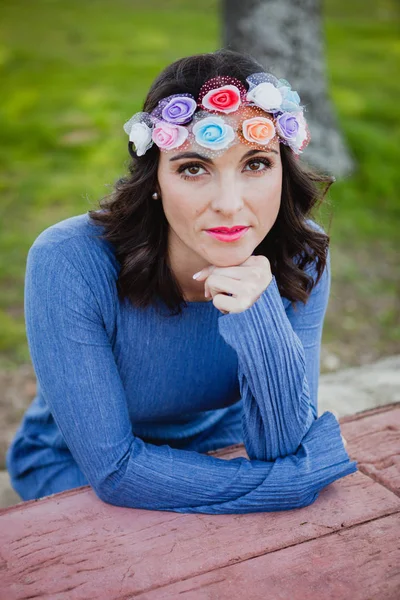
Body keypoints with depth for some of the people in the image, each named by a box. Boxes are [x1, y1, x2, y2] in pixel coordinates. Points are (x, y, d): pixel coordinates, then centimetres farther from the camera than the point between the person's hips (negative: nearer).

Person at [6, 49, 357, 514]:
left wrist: (264, 326, -38)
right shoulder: (68, 263, -31)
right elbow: (113, 469, -27)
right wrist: (304, 478, -27)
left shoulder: (301, 257, -21)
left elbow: (280, 451, -19)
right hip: (77, 470, -4)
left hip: (218, 448, 5)